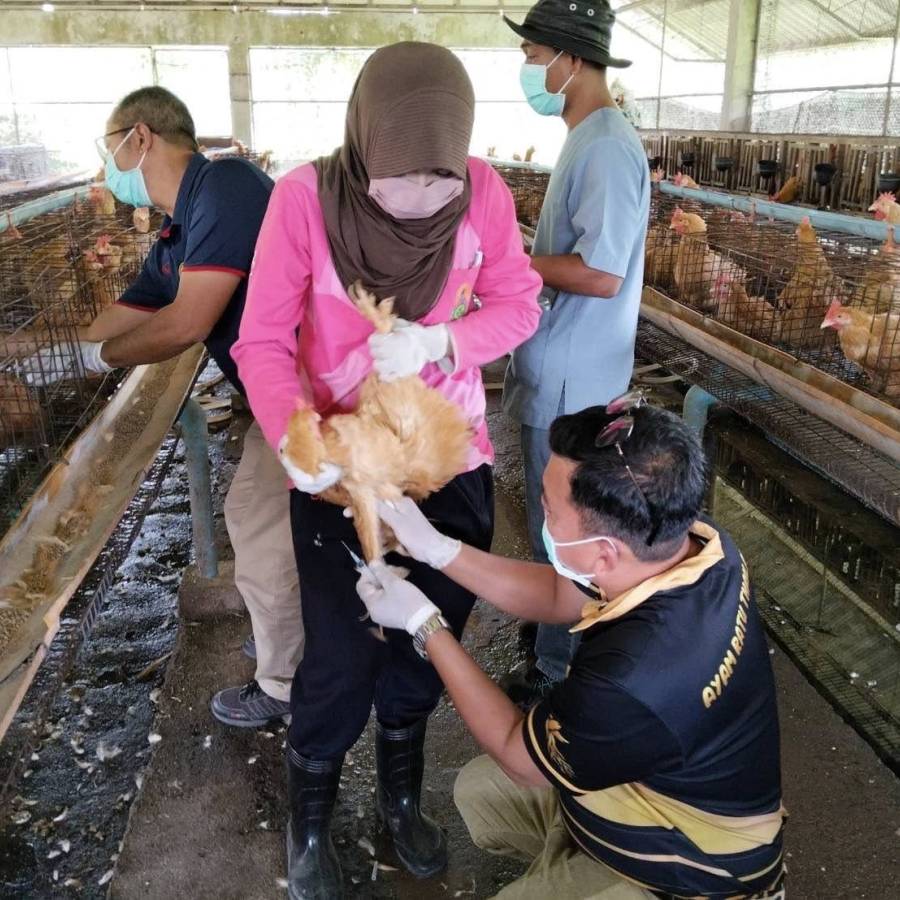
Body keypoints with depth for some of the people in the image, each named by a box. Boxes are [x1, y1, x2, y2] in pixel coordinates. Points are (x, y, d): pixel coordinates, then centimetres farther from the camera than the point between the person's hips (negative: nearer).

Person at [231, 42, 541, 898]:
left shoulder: (483, 192, -11)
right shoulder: (305, 196, -18)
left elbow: (518, 305, -3)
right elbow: (262, 341, -16)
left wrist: (438, 341, -23)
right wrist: (293, 434, -35)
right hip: (338, 472, -3)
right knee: (341, 658, 4)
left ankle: (400, 792, 47)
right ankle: (309, 822, 36)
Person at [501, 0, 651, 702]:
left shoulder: (606, 148, -20)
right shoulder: (590, 140, 12)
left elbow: (601, 274, -27)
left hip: (572, 379, -10)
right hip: (562, 370, 10)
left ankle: (561, 671, 21)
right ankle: (561, 626, 41)